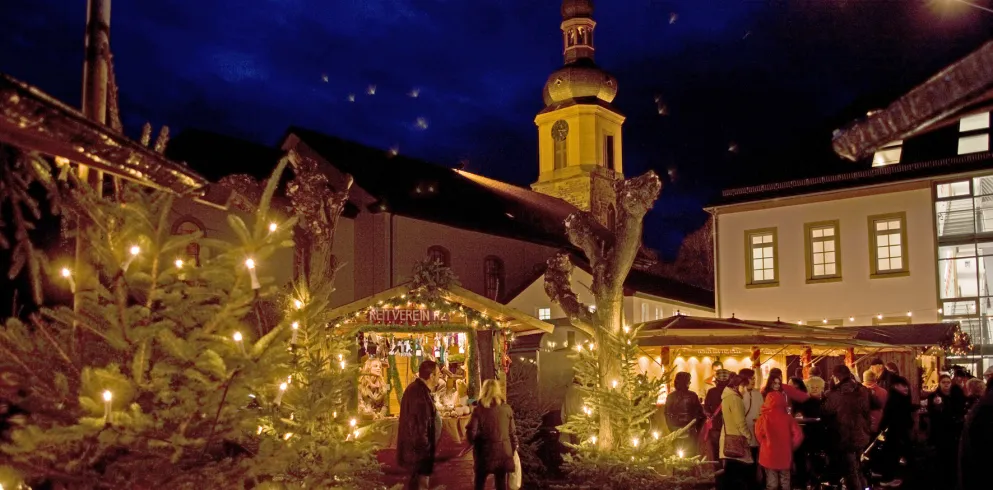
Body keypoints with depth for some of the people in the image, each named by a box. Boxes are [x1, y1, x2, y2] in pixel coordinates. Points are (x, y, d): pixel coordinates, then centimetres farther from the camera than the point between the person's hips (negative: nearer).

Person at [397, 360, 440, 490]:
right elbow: (419, 426, -27)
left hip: (414, 448, 11)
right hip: (419, 450, -11)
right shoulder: (419, 394, -26)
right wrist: (424, 449, -20)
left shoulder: (417, 389, 9)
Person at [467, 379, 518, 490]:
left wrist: (477, 441, 8)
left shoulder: (479, 409, -9)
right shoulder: (506, 409, -2)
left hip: (485, 453, -2)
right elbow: (512, 433, 0)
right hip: (503, 452, 2)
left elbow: (471, 434, -13)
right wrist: (513, 451, 10)